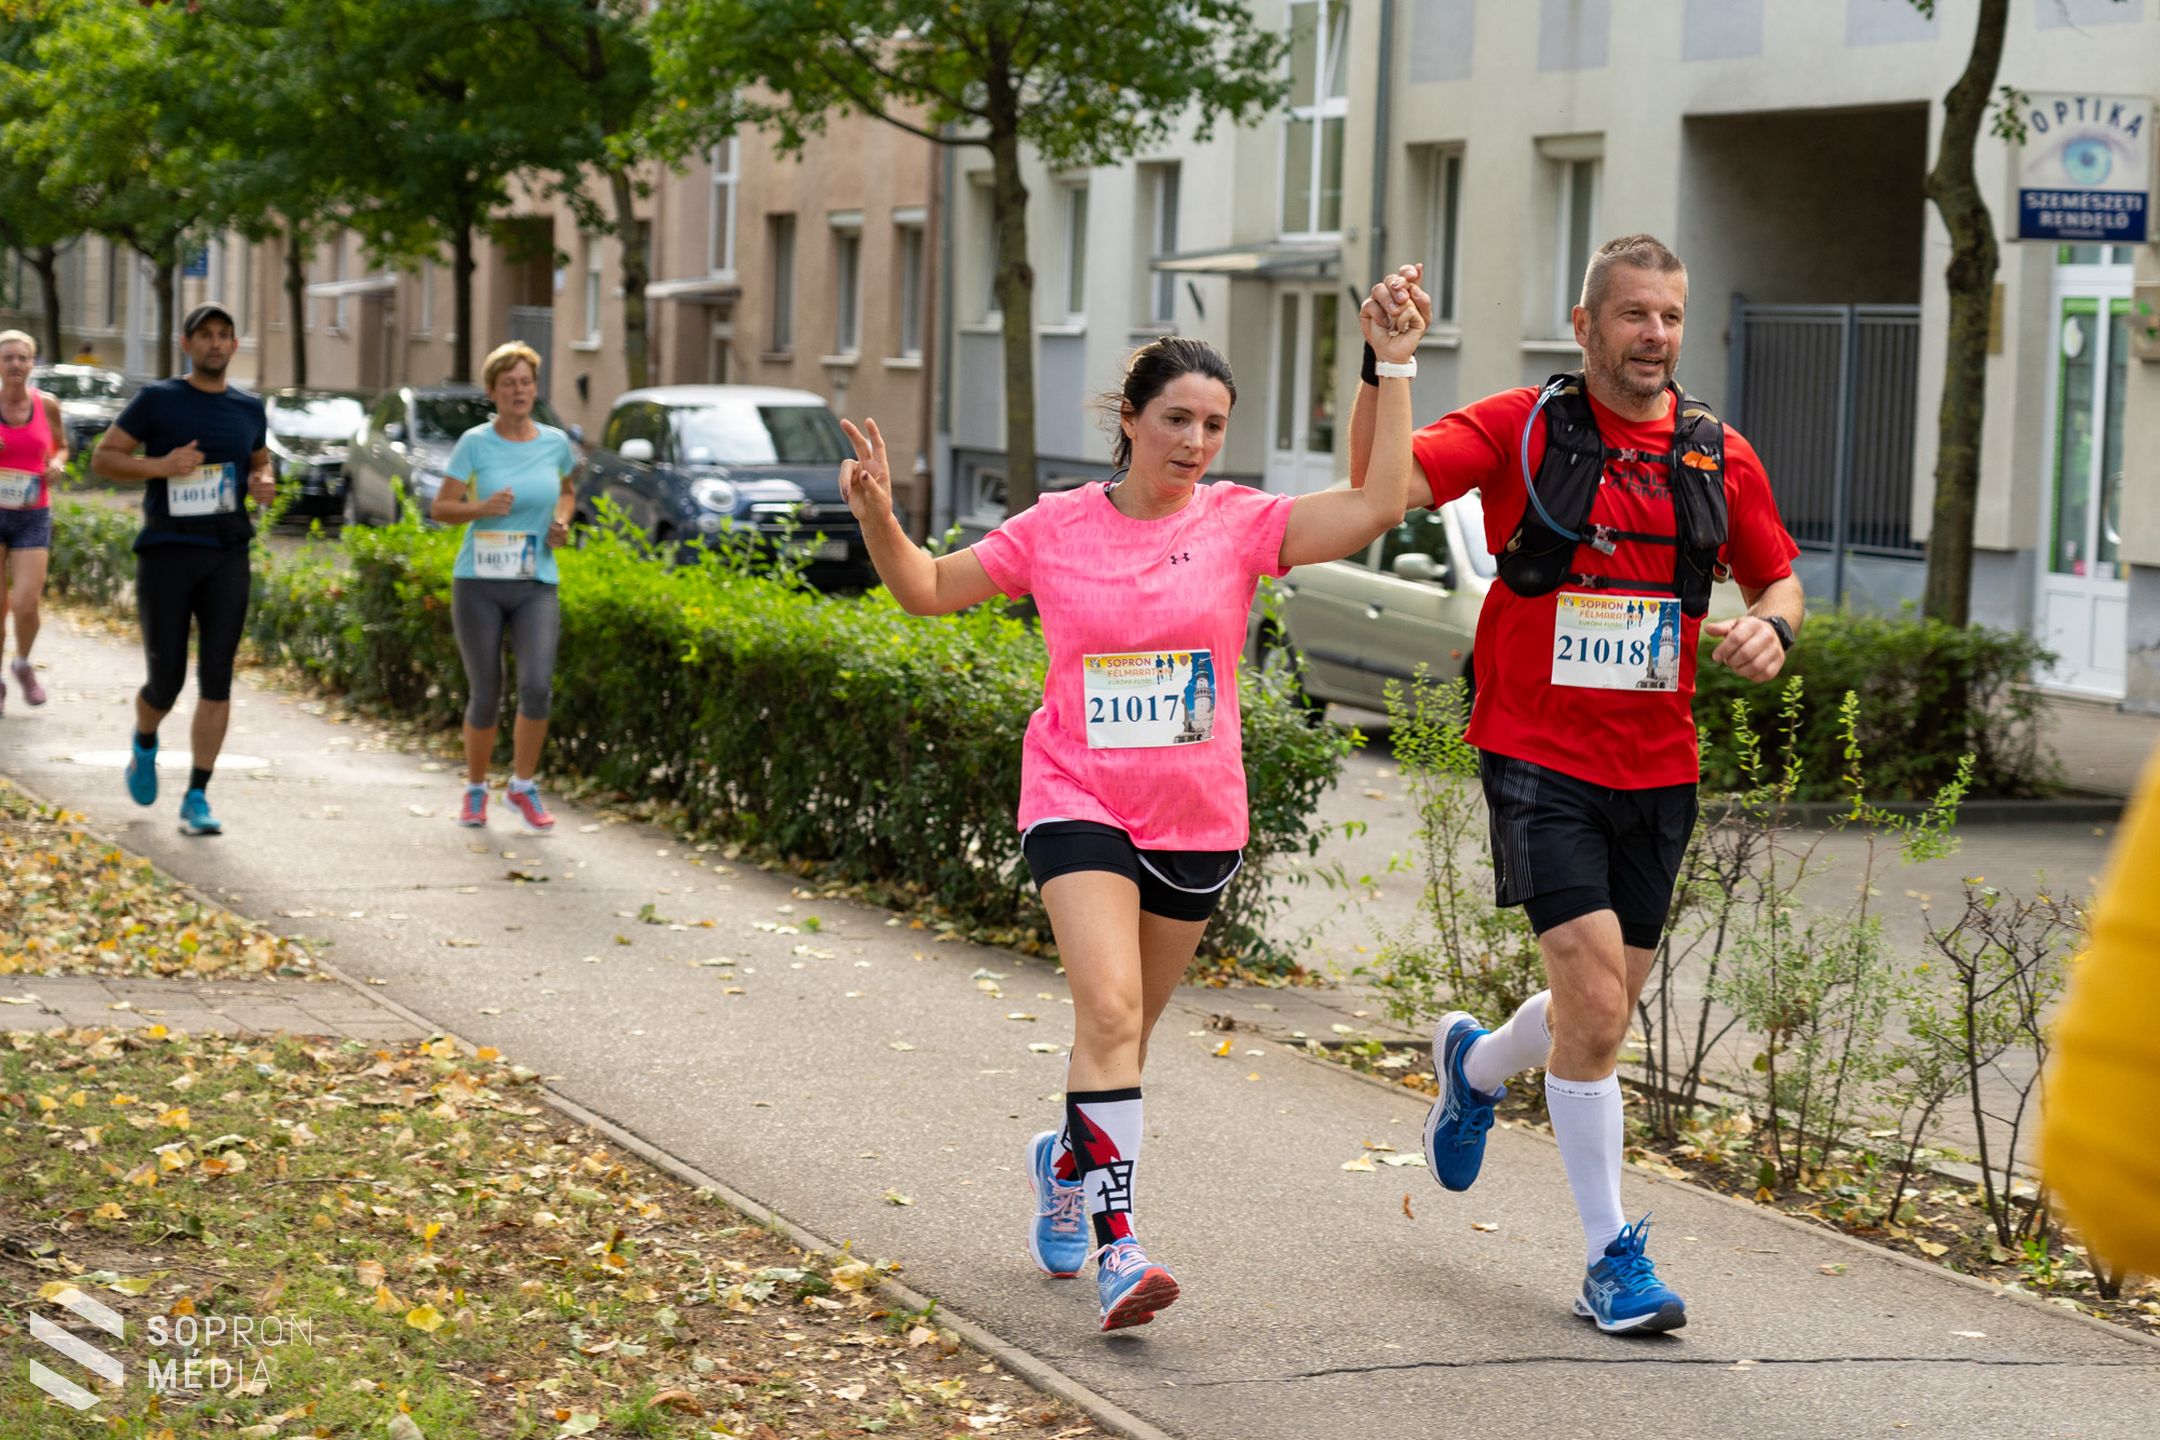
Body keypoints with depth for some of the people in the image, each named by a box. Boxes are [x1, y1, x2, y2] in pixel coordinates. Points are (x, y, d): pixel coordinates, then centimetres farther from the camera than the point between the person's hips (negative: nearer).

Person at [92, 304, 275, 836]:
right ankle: (145, 744, 35)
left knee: (216, 679, -5)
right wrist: (160, 466, -16)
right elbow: (103, 457, 1)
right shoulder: (157, 400, -1)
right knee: (165, 680, 0)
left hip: (227, 557, 3)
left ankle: (197, 798, 1)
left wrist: (263, 484, 4)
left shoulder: (248, 409, 10)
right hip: (166, 553, -3)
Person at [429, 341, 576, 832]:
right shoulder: (475, 443, -3)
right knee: (485, 696, 3)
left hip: (536, 586, 2)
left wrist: (562, 521, 4)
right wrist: (482, 507, -21)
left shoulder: (555, 443, 5)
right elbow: (440, 508, -3)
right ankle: (475, 790, 24)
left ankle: (523, 786, 3)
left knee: (537, 686, -16)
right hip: (478, 583, -2)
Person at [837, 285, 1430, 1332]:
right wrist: (877, 513, -7)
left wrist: (1394, 366, -17)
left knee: (1125, 1030, 16)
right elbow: (926, 590, 10)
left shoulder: (1238, 523, -3)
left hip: (1196, 818, 2)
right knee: (1110, 1010, -21)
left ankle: (1067, 1158, 46)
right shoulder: (1057, 528, -1)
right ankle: (1116, 1245, -22)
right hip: (1079, 802, -2)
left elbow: (1379, 506, -14)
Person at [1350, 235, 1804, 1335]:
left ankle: (1475, 1064, 48)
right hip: (1539, 759, -4)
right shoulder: (1520, 430, -5)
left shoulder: (1721, 458, 6)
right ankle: (1610, 1257, -3)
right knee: (1593, 1004, -15)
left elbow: (1776, 576, 18)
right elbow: (1379, 479, -15)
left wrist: (1770, 625, -5)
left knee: (1603, 1015, 13)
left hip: (1656, 770, 5)